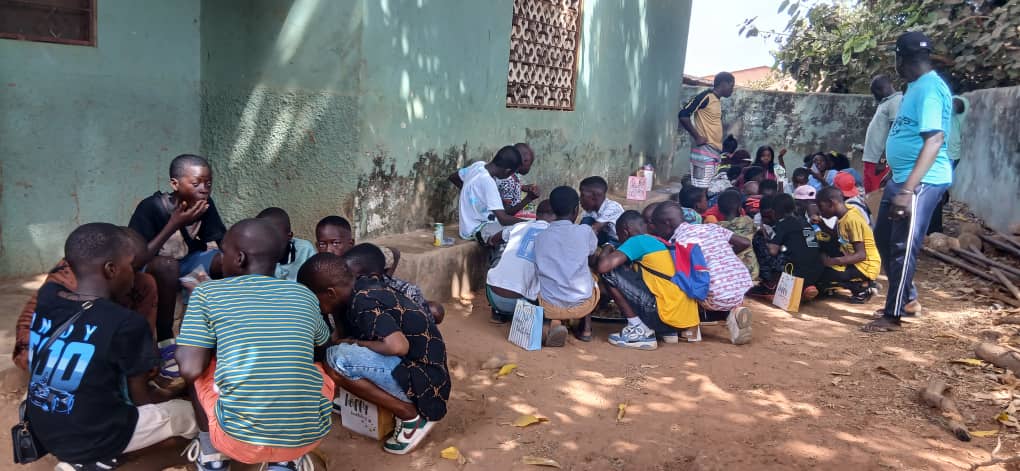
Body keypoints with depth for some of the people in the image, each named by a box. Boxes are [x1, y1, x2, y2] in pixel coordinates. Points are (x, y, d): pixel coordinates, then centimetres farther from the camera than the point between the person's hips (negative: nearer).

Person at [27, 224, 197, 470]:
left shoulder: (47, 296, -7)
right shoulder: (127, 324, -24)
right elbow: (141, 397, -11)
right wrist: (171, 394, 12)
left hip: (41, 431, 6)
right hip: (94, 439, -6)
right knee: (190, 412, 13)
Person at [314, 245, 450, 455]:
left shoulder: (364, 298, -16)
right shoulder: (378, 292, 11)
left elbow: (398, 346, -28)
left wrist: (356, 343, -12)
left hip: (422, 382, -10)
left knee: (338, 359, -22)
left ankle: (410, 416, -9)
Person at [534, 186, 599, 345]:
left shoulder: (539, 237, 1)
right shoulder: (585, 232, -5)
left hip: (549, 308, 0)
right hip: (582, 305, 0)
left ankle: (555, 323, 6)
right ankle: (586, 327, 20)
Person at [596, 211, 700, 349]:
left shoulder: (637, 241, -3)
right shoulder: (661, 243, 22)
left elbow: (604, 266, -13)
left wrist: (606, 250, 9)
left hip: (668, 314, -9)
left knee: (610, 273, -2)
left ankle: (640, 331, 0)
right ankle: (669, 331, 16)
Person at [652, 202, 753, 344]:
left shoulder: (676, 242, -3)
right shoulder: (711, 227, 13)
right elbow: (745, 243, 15)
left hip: (718, 299, -5)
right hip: (744, 288, 5)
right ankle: (733, 312, 7)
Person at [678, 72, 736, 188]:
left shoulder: (717, 101, 18)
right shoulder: (706, 97, -9)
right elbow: (683, 115, -16)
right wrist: (697, 137, -16)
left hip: (715, 152, 9)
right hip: (703, 151, -9)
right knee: (699, 190, -12)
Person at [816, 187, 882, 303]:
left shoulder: (852, 219, -21)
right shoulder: (843, 217, 4)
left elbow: (861, 255, -24)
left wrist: (833, 261, -30)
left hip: (866, 266, -9)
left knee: (822, 275, -19)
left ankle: (862, 287, -6)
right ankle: (862, 283, 9)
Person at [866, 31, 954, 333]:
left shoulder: (930, 87, -17)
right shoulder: (916, 87, 14)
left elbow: (934, 139, -25)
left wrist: (908, 189, -30)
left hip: (921, 182, -10)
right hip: (902, 178, 10)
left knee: (903, 247, -2)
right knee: (883, 239, 18)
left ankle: (892, 316, 9)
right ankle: (906, 295, 33)